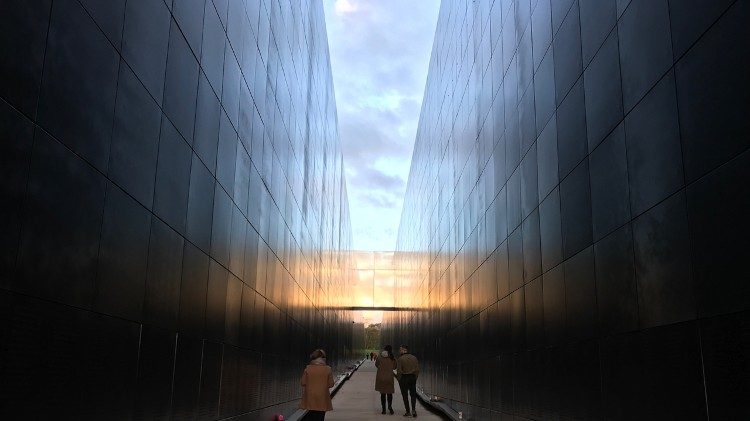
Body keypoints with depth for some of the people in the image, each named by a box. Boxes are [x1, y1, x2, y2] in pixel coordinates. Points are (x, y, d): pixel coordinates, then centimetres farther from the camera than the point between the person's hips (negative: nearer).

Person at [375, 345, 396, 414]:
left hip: (380, 377, 1)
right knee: (389, 393, 13)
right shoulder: (392, 358, -6)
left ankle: (383, 409, 9)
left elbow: (376, 364, 8)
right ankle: (390, 406, -7)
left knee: (383, 393, 10)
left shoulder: (380, 356, -5)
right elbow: (394, 367, 4)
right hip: (389, 377, -1)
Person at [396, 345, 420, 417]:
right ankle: (413, 410, -1)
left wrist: (399, 379, 0)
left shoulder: (400, 359, -11)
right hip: (412, 377, 3)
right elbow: (417, 370, 2)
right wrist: (415, 378, 12)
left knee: (405, 395, 7)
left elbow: (399, 371, -13)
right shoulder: (414, 358, 3)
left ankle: (408, 412, 9)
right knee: (413, 394, 13)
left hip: (403, 378, -3)